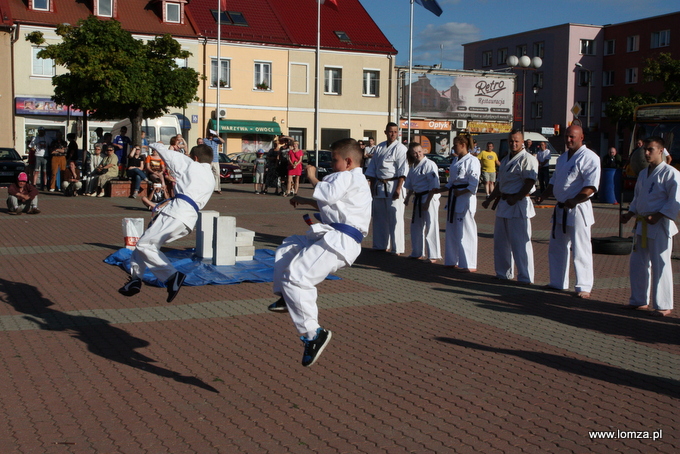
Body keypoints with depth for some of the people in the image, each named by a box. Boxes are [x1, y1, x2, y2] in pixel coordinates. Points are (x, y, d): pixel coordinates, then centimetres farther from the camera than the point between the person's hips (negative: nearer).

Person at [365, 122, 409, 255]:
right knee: (379, 217, 13)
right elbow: (372, 169, 15)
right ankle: (380, 245, 25)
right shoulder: (379, 148, 11)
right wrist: (372, 186, 10)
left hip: (393, 186, -6)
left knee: (395, 218, -7)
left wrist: (398, 188, -18)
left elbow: (403, 170, -12)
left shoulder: (400, 148, -6)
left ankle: (397, 249, -2)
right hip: (379, 187, 6)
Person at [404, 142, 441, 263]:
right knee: (416, 226, 15)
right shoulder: (414, 166, 10)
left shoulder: (429, 165, -15)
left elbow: (434, 186, -19)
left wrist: (427, 202, -21)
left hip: (430, 198, -9)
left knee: (430, 227, -6)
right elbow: (410, 186, 21)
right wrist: (408, 198, 14)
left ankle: (434, 255, 1)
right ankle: (417, 252, 28)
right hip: (418, 199, 9)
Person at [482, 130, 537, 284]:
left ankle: (525, 277, -1)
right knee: (500, 242, 15)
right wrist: (490, 200, 19)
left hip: (519, 205, -9)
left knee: (520, 243, -8)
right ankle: (503, 273, 27)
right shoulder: (505, 160, 18)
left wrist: (515, 198, -22)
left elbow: (530, 184, -18)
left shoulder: (527, 159, -10)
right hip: (503, 204, 9)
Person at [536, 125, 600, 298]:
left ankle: (584, 287, 4)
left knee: (580, 250, -5)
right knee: (557, 248, 16)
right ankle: (558, 282, 29)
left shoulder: (589, 157, -13)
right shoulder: (562, 158, 15)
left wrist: (574, 201, -29)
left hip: (578, 209, -9)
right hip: (560, 209, 9)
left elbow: (591, 186, -22)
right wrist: (544, 195, 6)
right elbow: (554, 181, 22)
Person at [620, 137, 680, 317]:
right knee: (638, 263, 13)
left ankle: (663, 305, 5)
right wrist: (629, 214, 9)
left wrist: (657, 216, -22)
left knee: (660, 265, -4)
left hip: (659, 227, -8)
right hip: (641, 225, 8)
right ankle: (639, 300, 26)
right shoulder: (643, 174, 14)